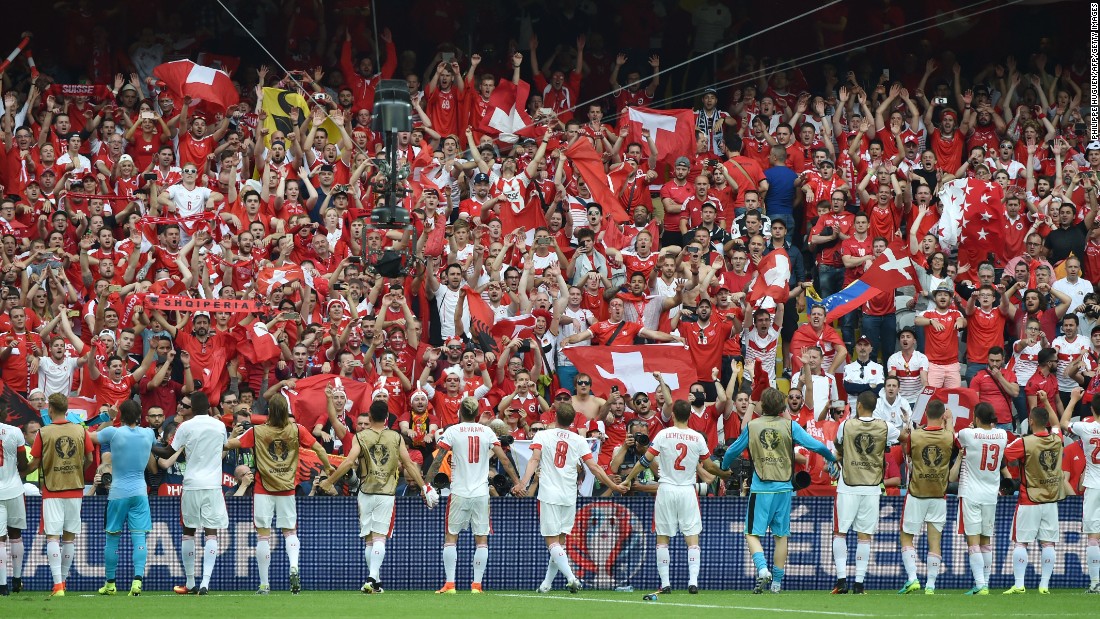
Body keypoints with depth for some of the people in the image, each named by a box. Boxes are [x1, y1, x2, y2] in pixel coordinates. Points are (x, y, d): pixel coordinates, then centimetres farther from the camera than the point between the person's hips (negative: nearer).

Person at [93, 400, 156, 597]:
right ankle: (137, 579, -20)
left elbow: (90, 437, 9)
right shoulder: (148, 434, 3)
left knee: (112, 538, 9)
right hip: (140, 492, 2)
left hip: (118, 493, -2)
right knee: (139, 537, -5)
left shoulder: (113, 432, -8)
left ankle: (110, 584, 16)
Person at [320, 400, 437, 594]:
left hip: (366, 492, 0)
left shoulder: (360, 437, -1)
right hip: (387, 493, 0)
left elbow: (349, 462, -11)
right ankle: (372, 578, -22)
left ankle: (375, 581, 13)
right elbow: (409, 465, 0)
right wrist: (424, 486, 9)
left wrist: (328, 481, -4)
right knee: (379, 537, -5)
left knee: (369, 539, 11)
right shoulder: (396, 438, 2)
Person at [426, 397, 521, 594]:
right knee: (481, 539, 7)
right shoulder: (487, 432, 4)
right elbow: (504, 459, 2)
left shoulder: (452, 431, -2)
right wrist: (516, 482, 9)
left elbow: (437, 461, -5)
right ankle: (477, 584, 2)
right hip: (481, 493, 2)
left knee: (450, 537, 6)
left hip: (459, 493, -2)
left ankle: (449, 584, -1)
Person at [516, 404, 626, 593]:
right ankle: (547, 583, 15)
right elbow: (594, 467, 4)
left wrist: (523, 483, -21)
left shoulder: (542, 436, 2)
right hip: (569, 497, 3)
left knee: (552, 541, -6)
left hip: (549, 494, -3)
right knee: (560, 541, 14)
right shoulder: (579, 441, 7)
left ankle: (571, 577, -25)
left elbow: (534, 460, -12)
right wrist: (614, 486, 12)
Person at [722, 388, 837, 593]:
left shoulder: (752, 426, 0)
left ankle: (762, 569, -20)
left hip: (760, 489, -1)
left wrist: (724, 467, 33)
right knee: (781, 535, 11)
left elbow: (732, 451, 12)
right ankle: (776, 582, 12)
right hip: (783, 488, 1)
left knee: (752, 534, 3)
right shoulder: (790, 426, -1)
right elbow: (817, 446, -4)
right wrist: (832, 459, 16)